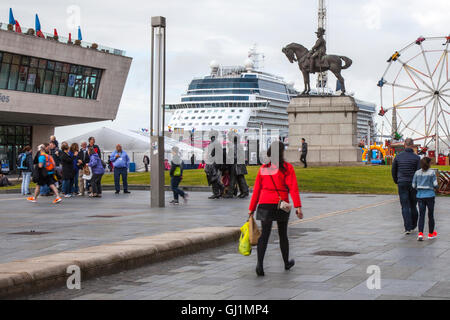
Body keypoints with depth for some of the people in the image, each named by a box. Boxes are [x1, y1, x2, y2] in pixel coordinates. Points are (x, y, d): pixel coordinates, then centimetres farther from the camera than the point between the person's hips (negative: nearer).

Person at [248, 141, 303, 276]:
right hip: (281, 205, -2)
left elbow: (256, 189, 6)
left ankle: (260, 263, -21)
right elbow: (293, 188, -11)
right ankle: (286, 263, 33)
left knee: (264, 234, -2)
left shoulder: (263, 168, 6)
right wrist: (298, 206, -13)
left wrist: (252, 208, 10)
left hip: (265, 204, 2)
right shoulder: (287, 168, -3)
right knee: (283, 235, 16)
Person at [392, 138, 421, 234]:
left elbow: (394, 170, 9)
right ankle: (413, 225, 28)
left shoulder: (398, 156, 1)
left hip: (402, 184, 0)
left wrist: (396, 181, 24)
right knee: (413, 205, 15)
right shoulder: (416, 158, -5)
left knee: (405, 207, -1)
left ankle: (408, 228, -10)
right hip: (413, 184, 0)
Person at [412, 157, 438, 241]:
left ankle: (420, 233, -13)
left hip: (420, 196, 3)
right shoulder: (432, 173, -6)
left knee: (421, 215, 3)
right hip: (430, 195, -3)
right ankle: (431, 233, 23)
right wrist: (434, 187, 13)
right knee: (431, 215, 12)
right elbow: (435, 185, -9)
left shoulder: (417, 173, 3)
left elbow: (414, 186, 4)